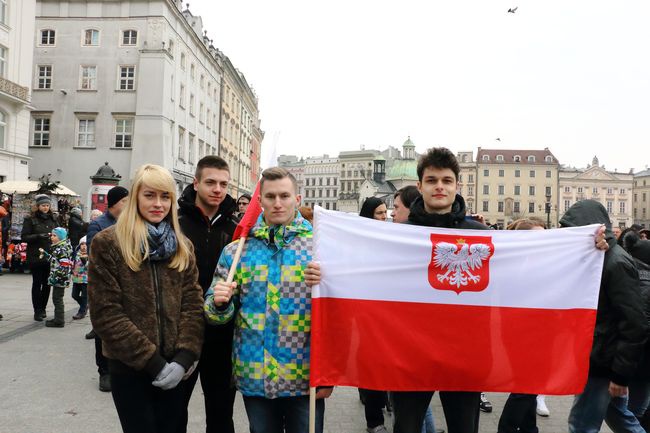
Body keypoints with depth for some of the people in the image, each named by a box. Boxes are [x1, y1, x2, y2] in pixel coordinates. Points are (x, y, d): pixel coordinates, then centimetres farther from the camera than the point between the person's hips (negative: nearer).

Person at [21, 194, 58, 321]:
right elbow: (24, 237, -5)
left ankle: (43, 308, 20)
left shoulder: (53, 219, 11)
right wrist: (38, 236, -20)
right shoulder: (30, 219, -1)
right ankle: (37, 311, 8)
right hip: (35, 257, -4)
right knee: (37, 283, 1)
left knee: (47, 284, 7)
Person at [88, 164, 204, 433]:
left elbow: (193, 304, 0)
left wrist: (185, 356, -13)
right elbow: (105, 312, -12)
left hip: (173, 367, 4)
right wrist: (152, 361, -15)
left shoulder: (182, 246, 7)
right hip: (129, 367, -3)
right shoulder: (108, 243, -6)